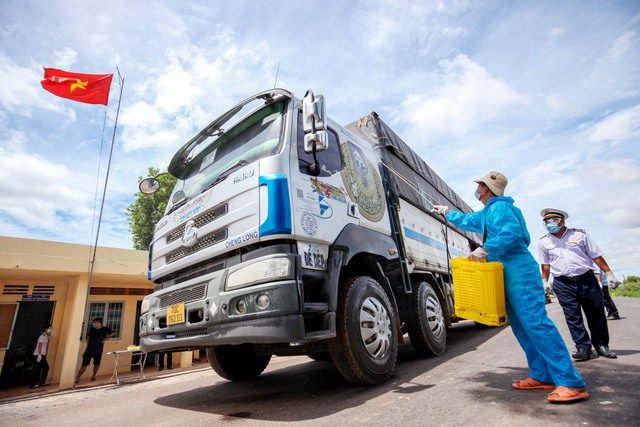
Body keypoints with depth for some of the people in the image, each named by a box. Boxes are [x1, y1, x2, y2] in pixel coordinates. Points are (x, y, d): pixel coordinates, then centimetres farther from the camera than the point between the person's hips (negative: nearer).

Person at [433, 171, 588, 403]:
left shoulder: (500, 207, -8)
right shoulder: (487, 213, 23)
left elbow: (512, 233, -25)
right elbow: (467, 221, 42)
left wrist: (486, 249, -29)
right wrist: (448, 213, 51)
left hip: (520, 273, -10)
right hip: (509, 275, 10)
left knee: (536, 323, -14)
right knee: (522, 327, 10)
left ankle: (571, 383, -10)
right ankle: (541, 375, 16)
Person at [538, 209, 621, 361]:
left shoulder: (579, 235, 4)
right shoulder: (544, 242, 5)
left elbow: (596, 256, 5)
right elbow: (545, 264, 9)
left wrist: (609, 274, 2)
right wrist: (544, 281, 3)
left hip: (586, 279, 1)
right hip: (563, 284, 0)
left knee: (596, 313, 8)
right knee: (573, 317, -2)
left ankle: (601, 345, 25)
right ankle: (583, 348, 5)